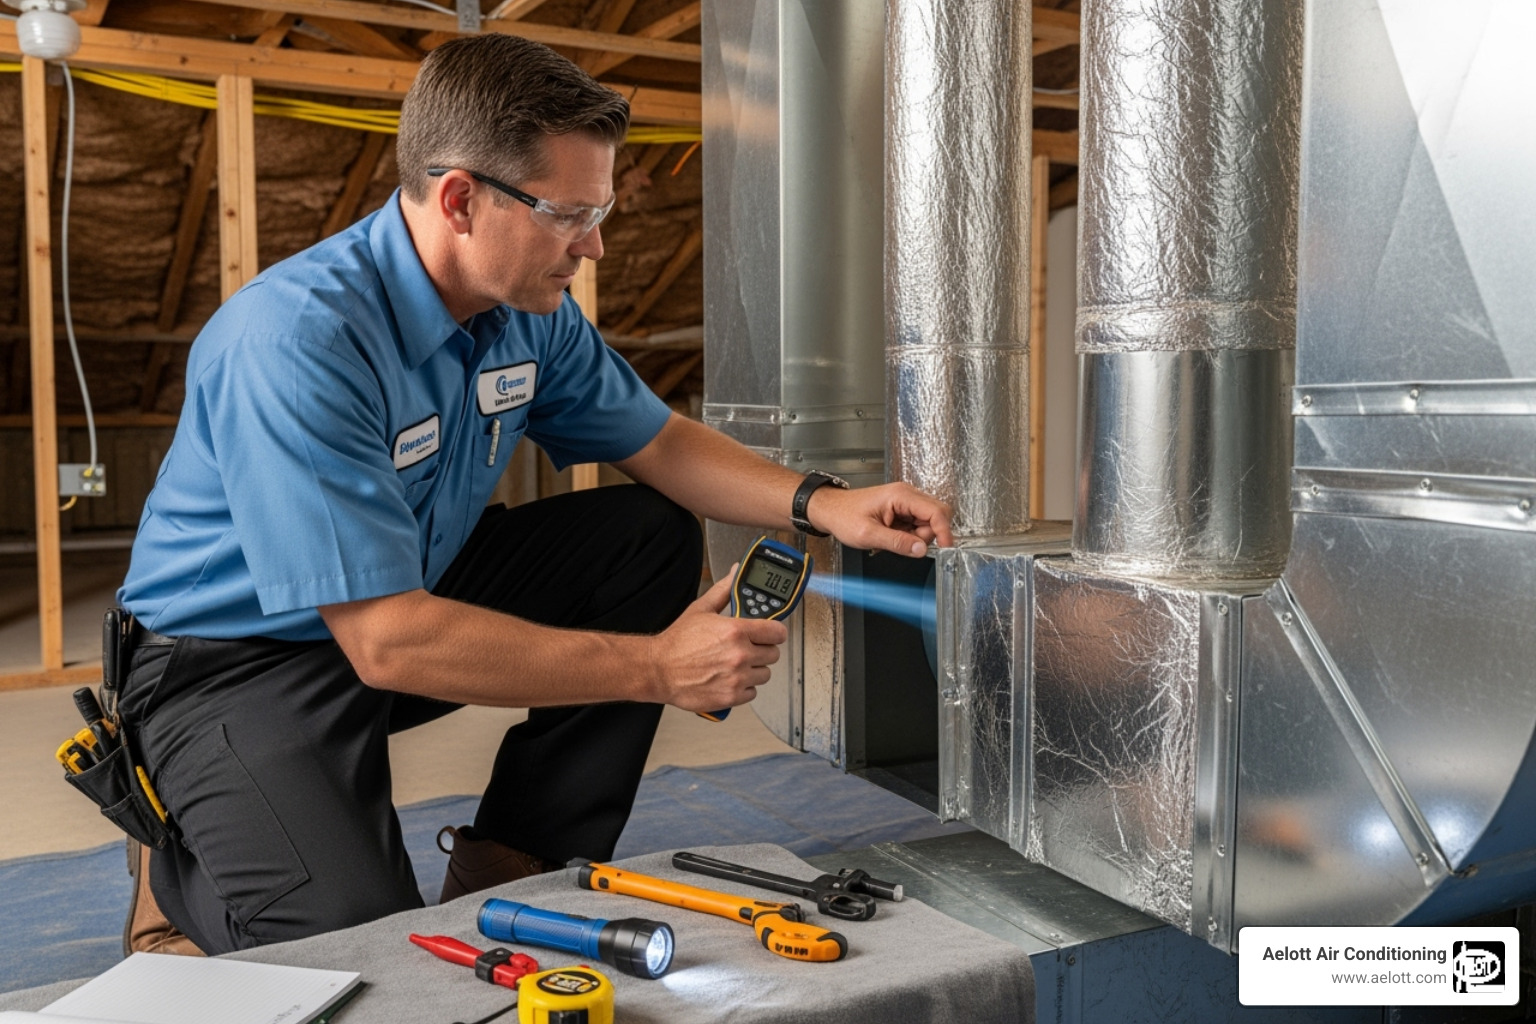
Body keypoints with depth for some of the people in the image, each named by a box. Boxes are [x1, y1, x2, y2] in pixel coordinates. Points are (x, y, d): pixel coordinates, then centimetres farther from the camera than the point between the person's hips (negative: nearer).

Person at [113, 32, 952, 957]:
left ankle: (509, 867, 3)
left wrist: (821, 503, -10)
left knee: (653, 535, -4)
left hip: (417, 588, 8)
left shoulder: (530, 309, -7)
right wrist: (656, 667, -32)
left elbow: (657, 441, 7)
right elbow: (386, 640, -33)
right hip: (241, 662, -7)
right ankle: (180, 876, 11)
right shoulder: (297, 341, -31)